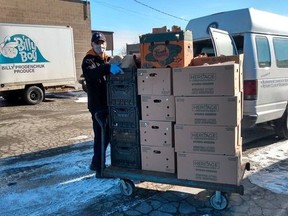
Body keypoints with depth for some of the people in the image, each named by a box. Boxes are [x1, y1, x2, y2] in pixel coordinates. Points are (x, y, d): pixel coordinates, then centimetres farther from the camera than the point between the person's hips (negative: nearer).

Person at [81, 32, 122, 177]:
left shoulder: (107, 60, 19)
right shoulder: (88, 60, -6)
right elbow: (90, 73, -30)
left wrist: (117, 68, 5)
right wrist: (108, 68, -45)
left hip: (108, 103, 8)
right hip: (98, 105, -8)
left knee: (108, 134, 15)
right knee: (101, 136, -6)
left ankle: (96, 163, 31)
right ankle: (100, 168, 6)